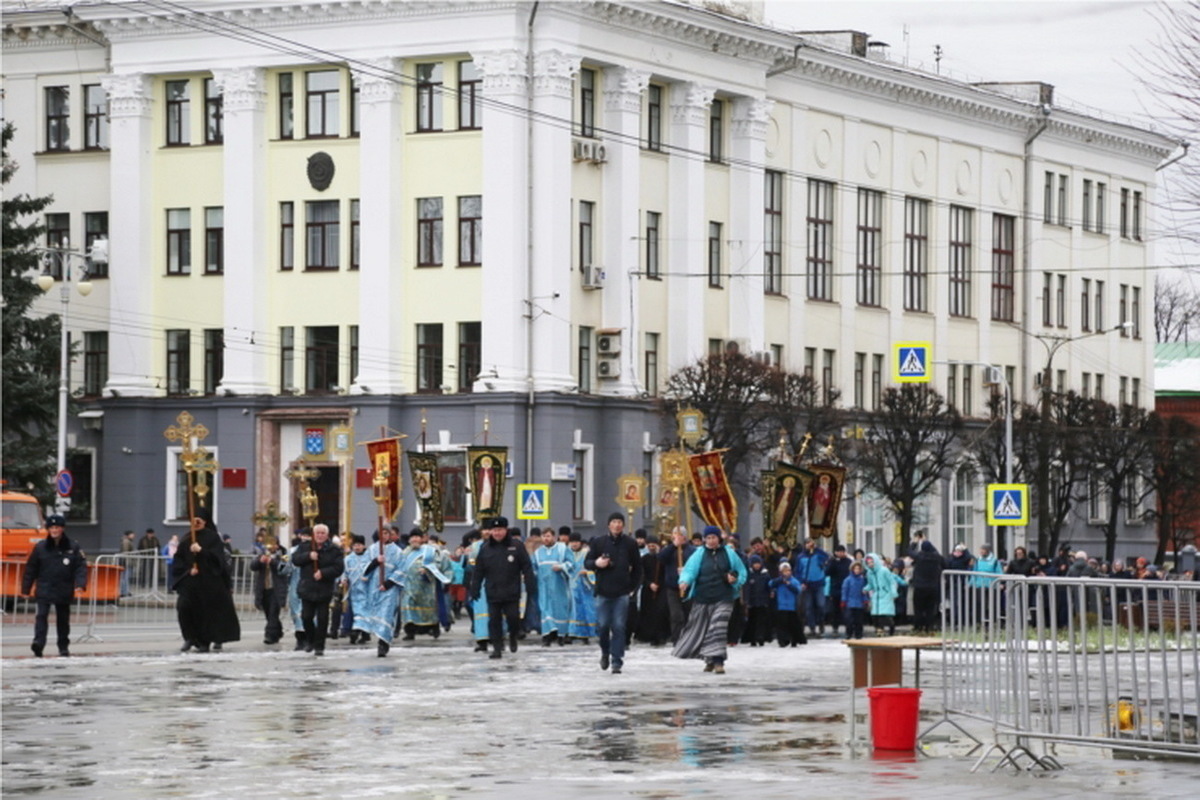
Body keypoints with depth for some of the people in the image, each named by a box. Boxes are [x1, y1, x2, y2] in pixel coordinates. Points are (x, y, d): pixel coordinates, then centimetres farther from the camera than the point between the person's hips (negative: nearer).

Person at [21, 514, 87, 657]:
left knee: (63, 619, 11)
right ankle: (38, 642, -28)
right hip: (44, 588, -1)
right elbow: (31, 568, 6)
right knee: (42, 615, -17)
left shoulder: (72, 548, 0)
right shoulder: (40, 547, 1)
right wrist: (25, 588, 5)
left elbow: (81, 567, -1)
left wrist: (80, 584, -17)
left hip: (64, 590, 1)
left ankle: (64, 646, 22)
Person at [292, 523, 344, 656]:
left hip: (324, 590, -2)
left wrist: (323, 573, -20)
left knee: (322, 619, 0)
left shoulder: (334, 550, -2)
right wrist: (308, 556, -18)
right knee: (306, 616, 1)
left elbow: (339, 568, -9)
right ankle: (310, 640, 25)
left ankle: (319, 646, 9)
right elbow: (295, 560, -2)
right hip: (307, 589, 2)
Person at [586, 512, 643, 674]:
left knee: (619, 627, -5)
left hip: (622, 593, -1)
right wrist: (596, 563, -12)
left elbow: (637, 568, 11)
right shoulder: (598, 542, 6)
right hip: (603, 592, 1)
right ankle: (605, 652, 26)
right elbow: (587, 563, 10)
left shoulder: (630, 544, 5)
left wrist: (633, 587, 3)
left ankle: (617, 662, -2)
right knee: (602, 625, -1)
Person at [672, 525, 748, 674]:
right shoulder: (700, 554, 4)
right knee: (700, 628, 7)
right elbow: (690, 569, -7)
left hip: (722, 599, -2)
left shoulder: (729, 554, 6)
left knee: (718, 629, -13)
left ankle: (718, 661, -15)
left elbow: (741, 572, 14)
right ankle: (710, 660, 22)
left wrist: (735, 579, -7)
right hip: (702, 598, 2)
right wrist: (685, 581, -28)